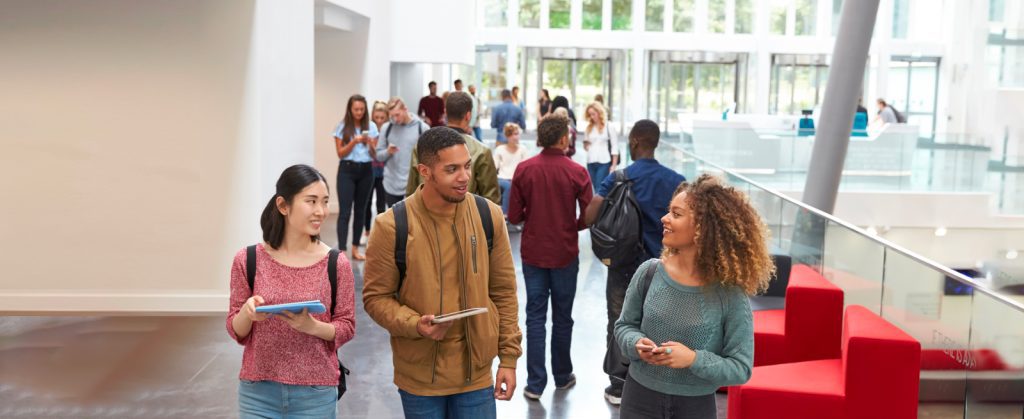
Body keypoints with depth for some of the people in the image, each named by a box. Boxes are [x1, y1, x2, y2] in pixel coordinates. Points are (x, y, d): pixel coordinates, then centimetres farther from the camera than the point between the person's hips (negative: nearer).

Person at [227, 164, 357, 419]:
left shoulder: (336, 264, -6)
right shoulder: (248, 260, -4)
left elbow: (346, 327, -1)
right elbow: (236, 331, 3)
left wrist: (312, 326, -19)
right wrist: (246, 313, -18)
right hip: (258, 391, 1)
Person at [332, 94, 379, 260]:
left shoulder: (371, 127, 5)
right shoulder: (342, 127, 0)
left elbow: (374, 155, 5)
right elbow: (340, 153, -4)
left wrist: (370, 143, -15)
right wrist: (354, 142, -17)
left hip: (366, 171, 3)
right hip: (347, 170, -3)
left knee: (360, 210, 10)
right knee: (345, 211, -9)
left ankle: (355, 248, 20)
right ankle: (341, 250, -11)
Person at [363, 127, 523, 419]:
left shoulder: (489, 216, -3)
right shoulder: (392, 226, -12)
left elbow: (503, 291, 3)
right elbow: (376, 297, -5)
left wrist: (509, 356, 2)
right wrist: (415, 324, -22)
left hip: (476, 371, 2)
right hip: (419, 375, -2)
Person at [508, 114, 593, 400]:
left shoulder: (523, 170, -8)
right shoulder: (576, 172, -12)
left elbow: (514, 216, -6)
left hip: (533, 253, 1)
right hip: (565, 255, -1)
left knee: (535, 316, 8)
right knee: (562, 317, 14)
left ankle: (535, 383, 8)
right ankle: (562, 376, 28)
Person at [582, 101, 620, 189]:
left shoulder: (609, 127, -1)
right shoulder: (588, 128, 15)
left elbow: (615, 147, -3)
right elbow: (585, 145, 26)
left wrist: (614, 165, -8)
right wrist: (585, 145, 5)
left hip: (604, 163, -5)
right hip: (591, 163, 5)